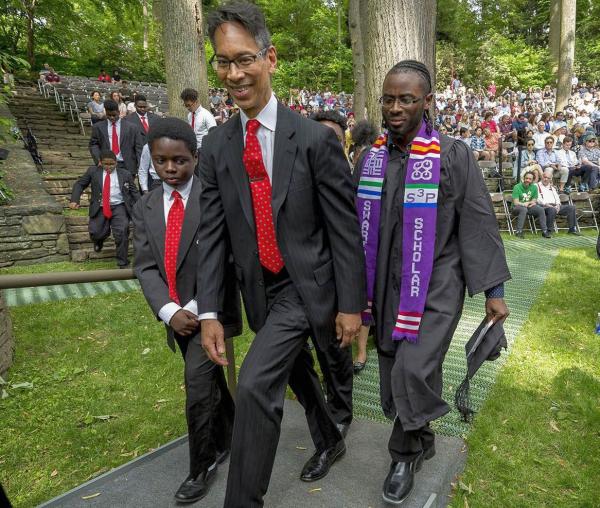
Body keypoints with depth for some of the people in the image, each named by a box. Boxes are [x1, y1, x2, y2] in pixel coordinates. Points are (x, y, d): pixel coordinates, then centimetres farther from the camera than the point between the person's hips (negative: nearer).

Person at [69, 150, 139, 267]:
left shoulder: (125, 174, 7)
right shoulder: (93, 171, 9)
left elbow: (134, 192, 8)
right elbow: (79, 184, 13)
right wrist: (74, 200, -3)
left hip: (118, 207, -1)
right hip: (100, 208, 1)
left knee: (122, 230, -23)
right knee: (95, 233, -16)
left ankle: (123, 263, -6)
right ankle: (99, 240, 28)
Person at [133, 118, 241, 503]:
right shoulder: (145, 209, 6)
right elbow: (146, 266, -1)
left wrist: (200, 308, -17)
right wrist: (169, 311, -13)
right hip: (177, 316, 5)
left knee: (198, 390, -3)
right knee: (212, 384, 20)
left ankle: (203, 466, 20)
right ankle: (226, 441, 42)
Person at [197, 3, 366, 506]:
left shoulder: (315, 138, -15)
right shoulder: (216, 145, -2)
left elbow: (345, 229, -12)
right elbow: (212, 233, -2)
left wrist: (350, 304, -10)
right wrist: (209, 312, -7)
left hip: (307, 284, -5)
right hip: (260, 290, 6)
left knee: (256, 384, -17)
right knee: (297, 371, 23)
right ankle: (329, 441, 51)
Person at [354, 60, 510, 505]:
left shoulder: (453, 155, -9)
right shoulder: (372, 156, 2)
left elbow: (479, 224, -5)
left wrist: (494, 290, -4)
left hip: (435, 288, -4)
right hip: (386, 286, 4)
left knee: (414, 372, -11)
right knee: (394, 375, 12)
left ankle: (406, 454, 20)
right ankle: (423, 442, 40)